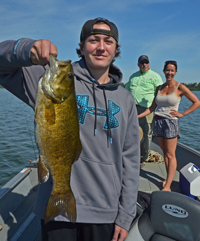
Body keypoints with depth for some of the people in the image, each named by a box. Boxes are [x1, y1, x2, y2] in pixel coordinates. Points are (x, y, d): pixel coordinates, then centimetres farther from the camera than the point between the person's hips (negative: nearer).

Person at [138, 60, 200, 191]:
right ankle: (168, 179, 25)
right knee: (165, 152, 12)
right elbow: (152, 107, 13)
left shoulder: (180, 87, -3)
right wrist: (138, 116, 8)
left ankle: (168, 186, 3)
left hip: (171, 122, -5)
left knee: (170, 155, -2)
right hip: (158, 121, 5)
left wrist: (182, 114, -6)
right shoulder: (159, 88, 10)